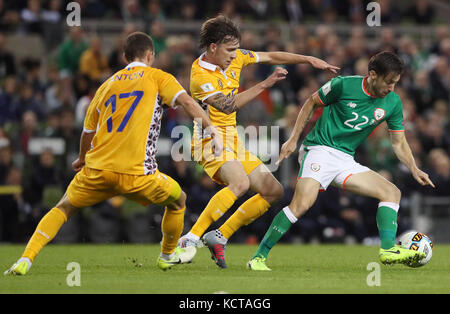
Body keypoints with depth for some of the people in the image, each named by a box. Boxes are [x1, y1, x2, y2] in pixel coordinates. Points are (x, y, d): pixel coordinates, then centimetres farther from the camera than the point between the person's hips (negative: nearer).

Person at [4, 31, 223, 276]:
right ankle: (167, 255, 38)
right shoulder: (157, 77, 9)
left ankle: (25, 259, 1)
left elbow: (88, 131, 30)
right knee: (178, 200, 24)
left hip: (97, 169, 3)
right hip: (137, 173, -3)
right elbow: (187, 102, -8)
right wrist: (212, 131, -8)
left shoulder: (108, 84, 21)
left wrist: (82, 159, 47)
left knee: (63, 208, 19)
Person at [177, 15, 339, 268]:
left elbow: (272, 57, 15)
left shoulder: (235, 57, 4)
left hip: (233, 139, 9)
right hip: (211, 137, -9)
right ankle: (191, 238, -34)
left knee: (274, 191, 5)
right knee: (240, 182, -35)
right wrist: (265, 84, -29)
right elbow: (227, 105, -28)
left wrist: (309, 59, 8)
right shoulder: (200, 77, -19)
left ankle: (220, 236, 5)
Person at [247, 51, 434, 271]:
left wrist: (414, 170, -4)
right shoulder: (344, 85, -9)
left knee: (392, 192, -4)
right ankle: (259, 257, -19)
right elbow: (311, 103, 5)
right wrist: (293, 139, 2)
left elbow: (399, 143, 12)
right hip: (320, 150, -6)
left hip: (346, 161, 6)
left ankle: (388, 249, -12)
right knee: (302, 203, -26)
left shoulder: (392, 102, 4)